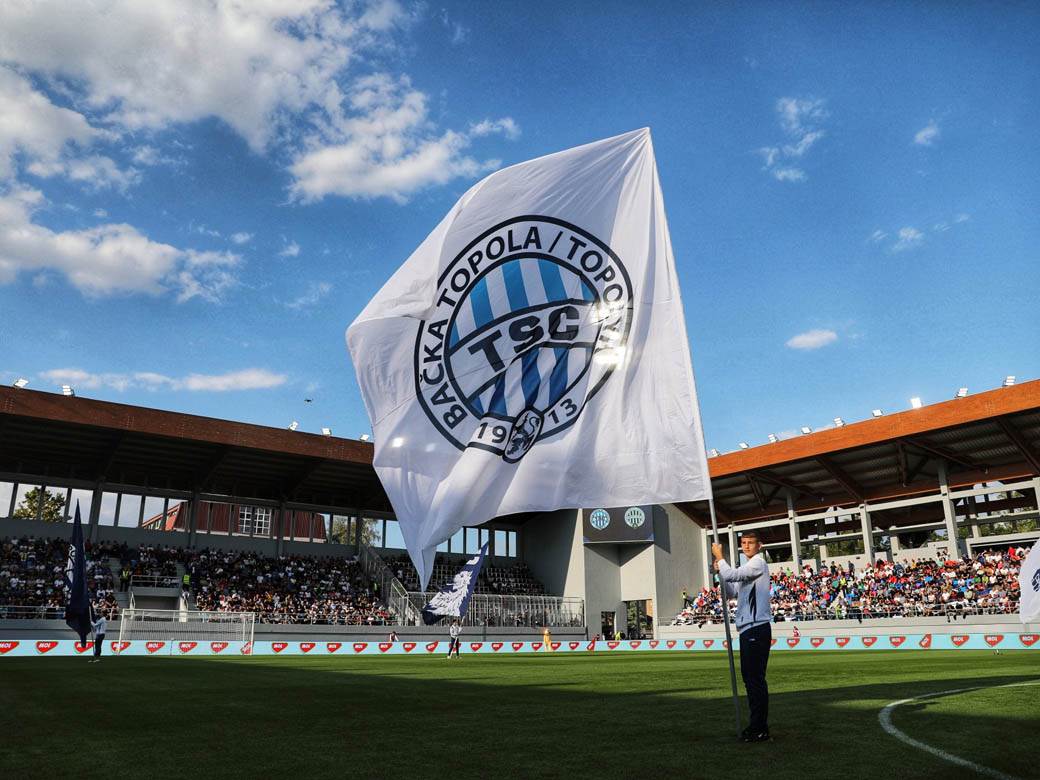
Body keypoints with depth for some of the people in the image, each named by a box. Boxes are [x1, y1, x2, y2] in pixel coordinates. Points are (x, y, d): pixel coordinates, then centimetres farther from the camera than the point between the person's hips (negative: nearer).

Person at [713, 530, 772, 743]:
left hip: (757, 628, -10)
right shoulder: (747, 567, 22)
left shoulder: (758, 562, -8)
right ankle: (757, 725, 22)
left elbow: (731, 575, -19)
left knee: (756, 677, -9)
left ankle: (760, 729, -6)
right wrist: (719, 571, 10)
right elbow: (732, 592, 24)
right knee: (749, 677, 14)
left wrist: (719, 557, -3)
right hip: (747, 629, 10)